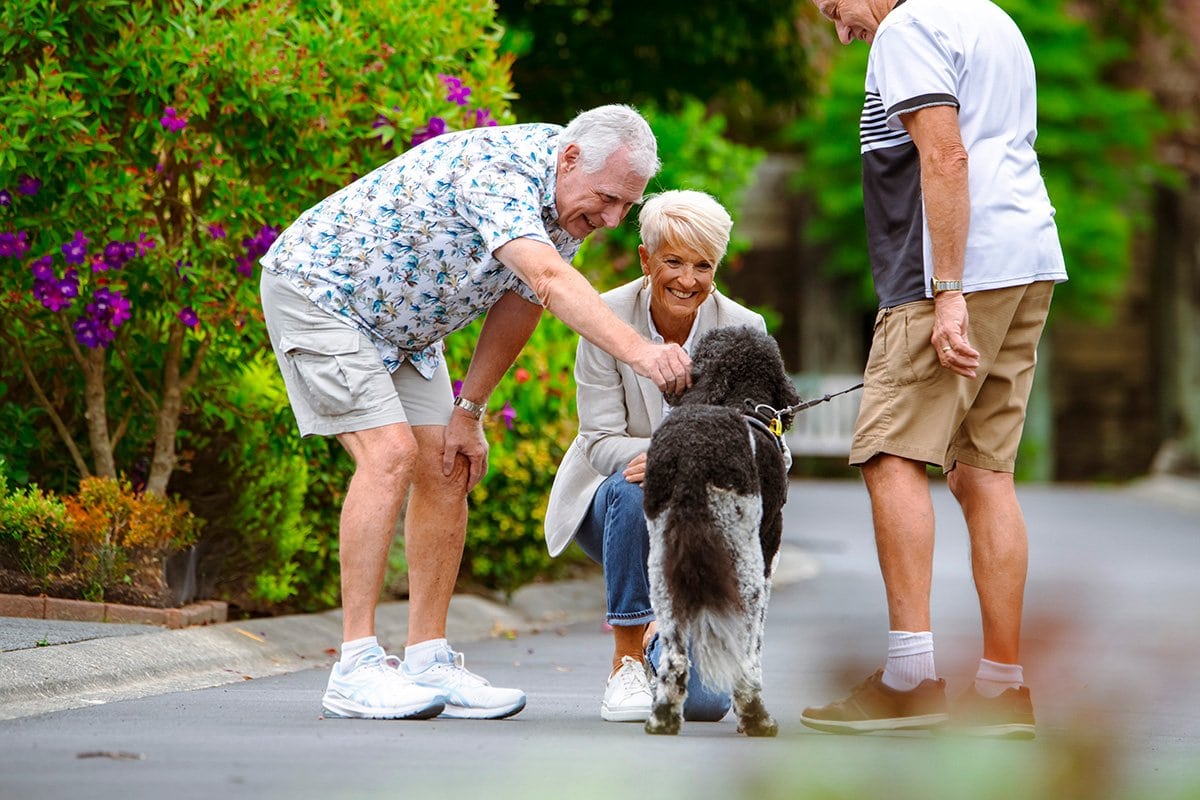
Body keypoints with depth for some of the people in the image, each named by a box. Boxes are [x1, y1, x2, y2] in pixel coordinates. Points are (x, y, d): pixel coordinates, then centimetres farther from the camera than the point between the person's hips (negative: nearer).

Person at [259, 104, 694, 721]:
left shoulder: (568, 202, -5)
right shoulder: (498, 170, -33)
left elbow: (519, 305, 5)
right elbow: (549, 280, -49)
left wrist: (468, 409, 1)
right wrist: (637, 351, -61)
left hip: (400, 322, 9)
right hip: (313, 285, -9)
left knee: (447, 469, 0)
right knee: (390, 452, -21)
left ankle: (428, 661, 3)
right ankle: (356, 667, -21)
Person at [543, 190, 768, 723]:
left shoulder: (743, 330, -13)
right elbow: (601, 441, -17)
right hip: (610, 502, 0)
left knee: (703, 700, -16)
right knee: (634, 490, -39)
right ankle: (626, 662, -21)